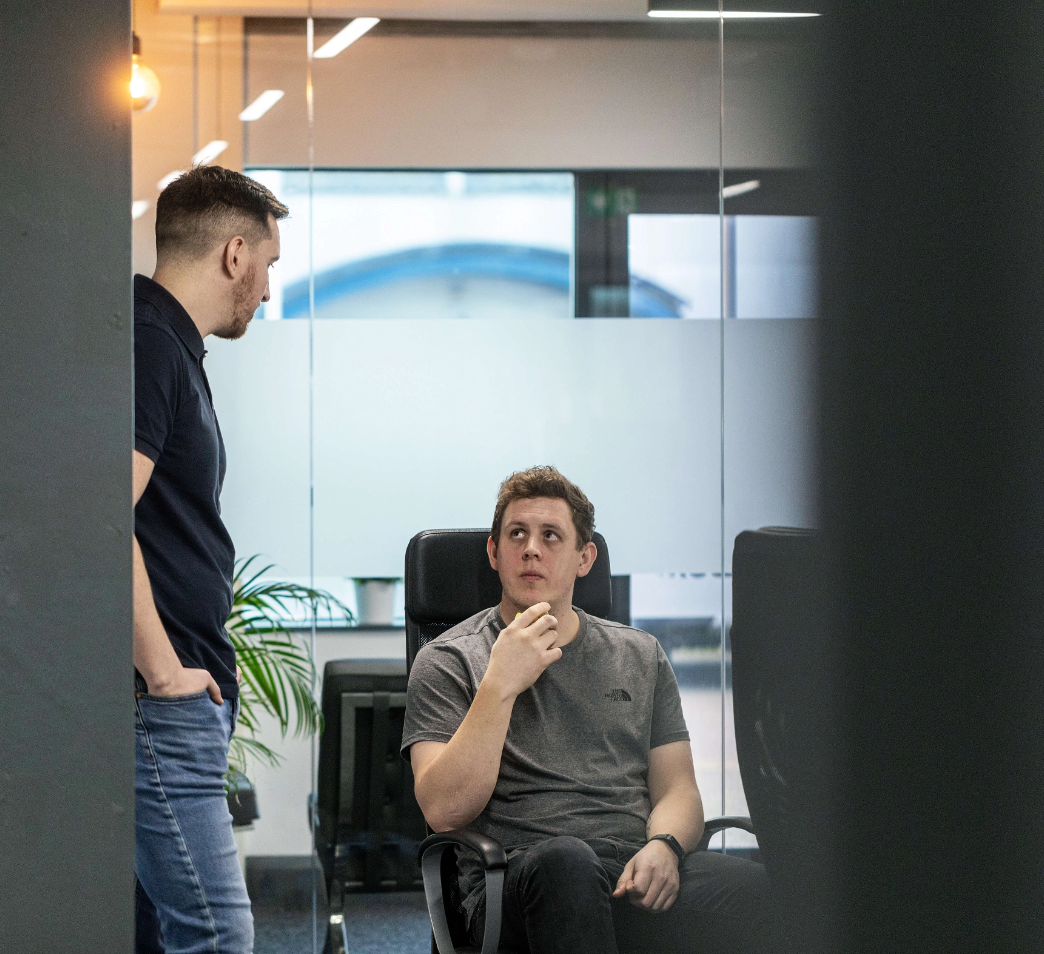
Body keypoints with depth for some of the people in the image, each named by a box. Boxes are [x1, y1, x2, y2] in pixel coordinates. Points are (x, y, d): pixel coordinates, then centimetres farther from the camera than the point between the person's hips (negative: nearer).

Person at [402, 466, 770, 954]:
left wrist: (663, 846, -7)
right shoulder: (447, 662, 11)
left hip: (635, 875, 3)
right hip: (517, 877, -3)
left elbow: (676, 787, 17)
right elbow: (445, 810, -3)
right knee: (564, 859, -41)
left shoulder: (639, 655, 24)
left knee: (750, 885, -31)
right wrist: (501, 685, -10)